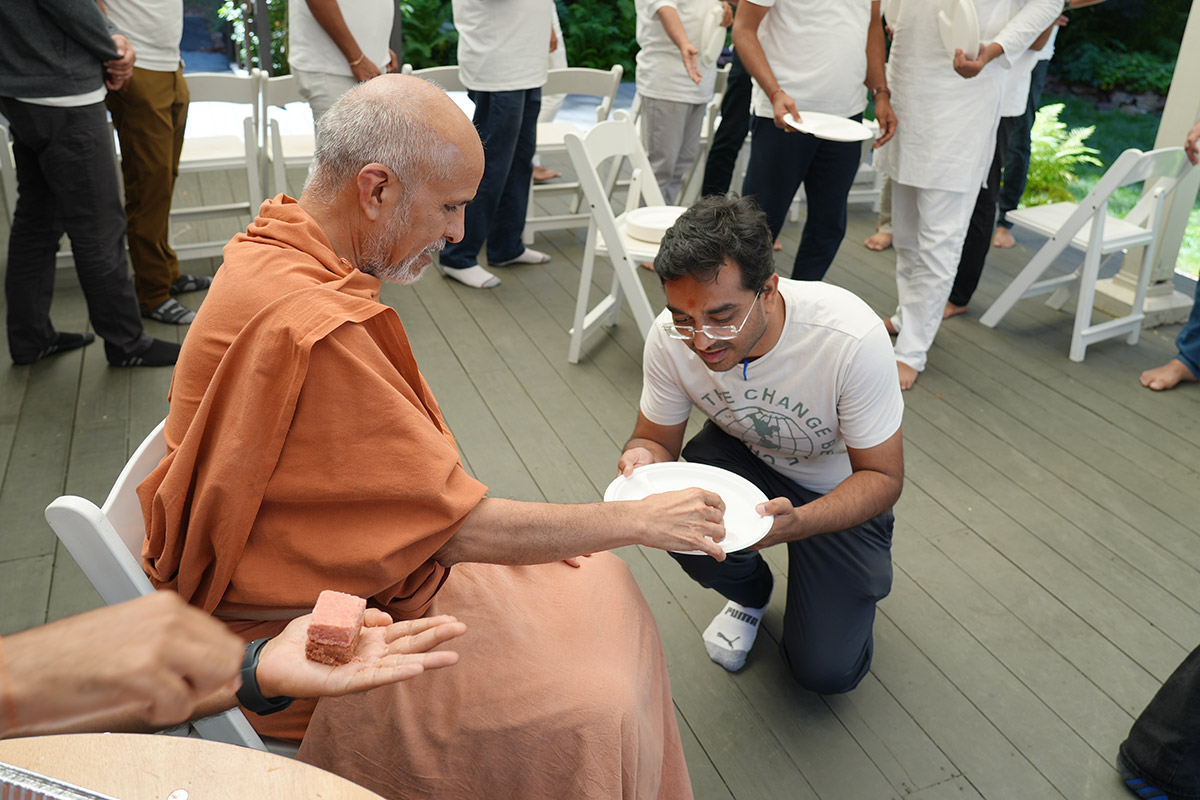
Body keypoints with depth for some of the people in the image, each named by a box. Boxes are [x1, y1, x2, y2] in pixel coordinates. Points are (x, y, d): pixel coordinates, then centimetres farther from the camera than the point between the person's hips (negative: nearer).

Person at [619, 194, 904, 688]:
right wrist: (644, 460, -36)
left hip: (842, 489, -2)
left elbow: (883, 476, -25)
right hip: (746, 460, 3)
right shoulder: (671, 336, -26)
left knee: (826, 670, -10)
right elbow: (657, 438, -10)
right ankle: (748, 592, 7)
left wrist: (797, 523, -45)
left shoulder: (851, 339, -36)